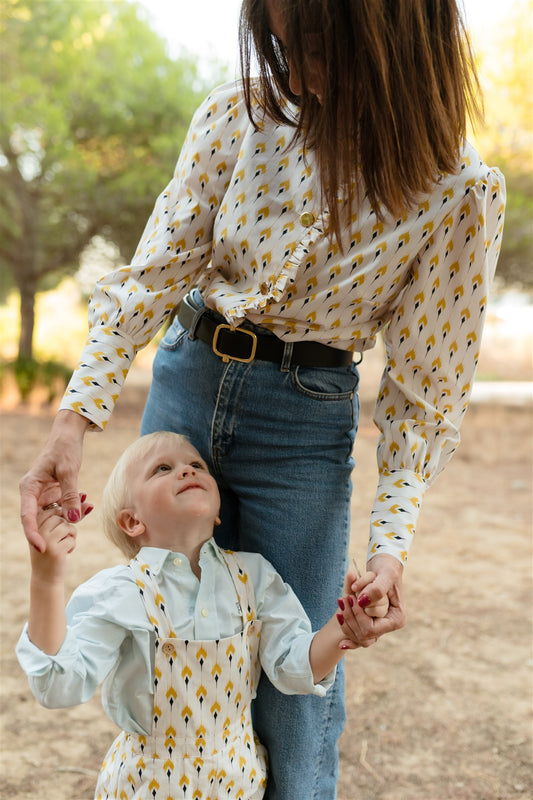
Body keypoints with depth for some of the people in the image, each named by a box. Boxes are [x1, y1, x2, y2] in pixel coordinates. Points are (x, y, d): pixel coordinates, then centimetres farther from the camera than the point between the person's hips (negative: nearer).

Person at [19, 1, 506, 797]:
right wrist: (77, 417, -19)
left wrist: (391, 541, -18)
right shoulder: (240, 114, -10)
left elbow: (426, 385, -10)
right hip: (187, 379, 3)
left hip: (305, 419, -2)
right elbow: (156, 270, -9)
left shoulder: (460, 192, -16)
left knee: (293, 692, 0)